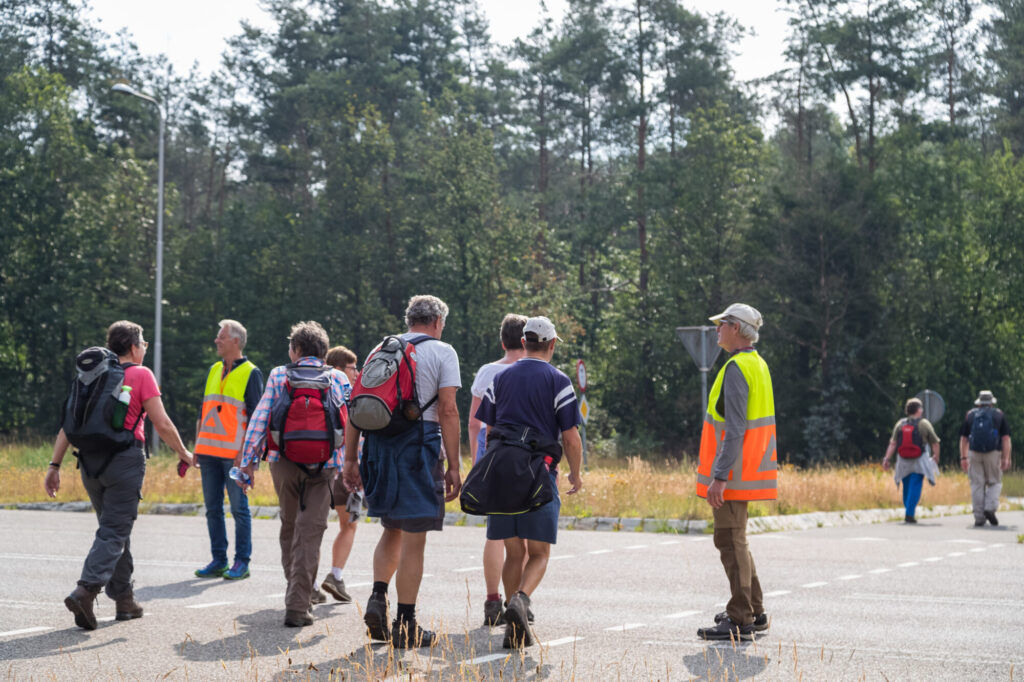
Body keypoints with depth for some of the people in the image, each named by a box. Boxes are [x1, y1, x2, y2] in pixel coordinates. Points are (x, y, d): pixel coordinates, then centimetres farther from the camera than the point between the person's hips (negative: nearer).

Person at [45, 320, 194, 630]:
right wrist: (184, 454, 7)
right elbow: (162, 424, -7)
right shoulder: (141, 375, -3)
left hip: (90, 461, 6)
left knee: (116, 528, 17)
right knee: (114, 532, -6)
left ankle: (124, 599, 20)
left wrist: (55, 465, 9)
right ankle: (86, 591, -23)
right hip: (124, 459, -6)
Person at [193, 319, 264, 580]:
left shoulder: (251, 373, -4)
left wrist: (244, 451, -14)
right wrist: (197, 446, 14)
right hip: (209, 451, 7)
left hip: (234, 454, -7)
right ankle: (218, 560, 14)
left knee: (239, 508, -3)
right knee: (212, 508, 7)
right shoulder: (214, 370, 16)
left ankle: (242, 562, 2)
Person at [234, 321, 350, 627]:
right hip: (323, 466, -1)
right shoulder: (338, 379, 6)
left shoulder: (278, 376, 5)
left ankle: (303, 590, 32)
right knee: (309, 532, -2)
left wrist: (248, 461, 2)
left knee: (289, 527, 19)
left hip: (284, 463, 1)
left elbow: (259, 419, -1)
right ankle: (298, 605, -9)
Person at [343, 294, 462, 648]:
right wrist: (453, 467, -7)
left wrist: (350, 460, 11)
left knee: (392, 529, 21)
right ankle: (405, 626, 2)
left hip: (378, 443, 5)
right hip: (420, 443, -5)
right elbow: (448, 411, -8)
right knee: (413, 538, 0)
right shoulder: (442, 352, 1)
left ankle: (377, 599, 3)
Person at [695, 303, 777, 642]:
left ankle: (740, 620, -5)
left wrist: (719, 477, -24)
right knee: (734, 540, 18)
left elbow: (735, 428, -22)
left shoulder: (737, 368, -16)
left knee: (731, 541, -6)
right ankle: (754, 613, 24)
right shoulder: (758, 365, 15)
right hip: (747, 471, 10)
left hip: (733, 473, -10)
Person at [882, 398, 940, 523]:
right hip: (919, 462, -3)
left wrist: (886, 458, 0)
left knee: (907, 488, 14)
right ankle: (909, 514, -10)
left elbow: (893, 444, -2)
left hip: (903, 461, 3)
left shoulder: (900, 424, 2)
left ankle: (909, 513, 21)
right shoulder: (924, 424, -5)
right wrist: (936, 457, 15)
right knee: (915, 488, -2)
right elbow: (935, 443, 0)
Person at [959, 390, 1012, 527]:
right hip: (993, 453, -1)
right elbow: (1006, 438, 2)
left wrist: (963, 458, 16)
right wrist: (1006, 459, 1)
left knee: (977, 485, 4)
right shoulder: (999, 414, 10)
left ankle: (979, 518, 2)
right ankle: (990, 508, -10)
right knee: (994, 482, 12)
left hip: (974, 453, 1)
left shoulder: (970, 415, 14)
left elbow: (963, 439, 12)